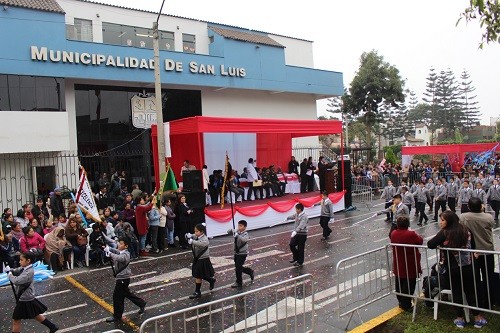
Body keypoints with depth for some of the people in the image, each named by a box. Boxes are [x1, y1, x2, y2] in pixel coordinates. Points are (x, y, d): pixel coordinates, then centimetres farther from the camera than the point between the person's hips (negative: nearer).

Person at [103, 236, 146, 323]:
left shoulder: (125, 254, -23)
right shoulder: (120, 251, 6)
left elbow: (119, 258, -43)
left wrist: (109, 253, -45)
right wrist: (108, 248, -17)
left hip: (123, 278, -9)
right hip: (121, 277, 9)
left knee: (117, 296, 0)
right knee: (126, 293, 22)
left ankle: (117, 316, 13)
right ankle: (141, 304, 35)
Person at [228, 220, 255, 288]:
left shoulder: (245, 234, -16)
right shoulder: (237, 232, 1)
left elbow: (244, 240, -36)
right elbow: (228, 232, -2)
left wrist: (237, 235, -48)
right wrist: (232, 230, -23)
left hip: (243, 253, -7)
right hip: (236, 253, 7)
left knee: (238, 267, -5)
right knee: (239, 267, 16)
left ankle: (238, 283, 13)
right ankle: (251, 272, 38)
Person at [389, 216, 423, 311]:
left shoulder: (393, 234, -7)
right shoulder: (411, 234, -21)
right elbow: (420, 241, -5)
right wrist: (419, 236, 14)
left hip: (398, 265, 5)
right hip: (410, 266, -5)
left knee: (399, 284, 18)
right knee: (409, 285, 5)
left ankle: (401, 302, 32)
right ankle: (406, 305, 11)